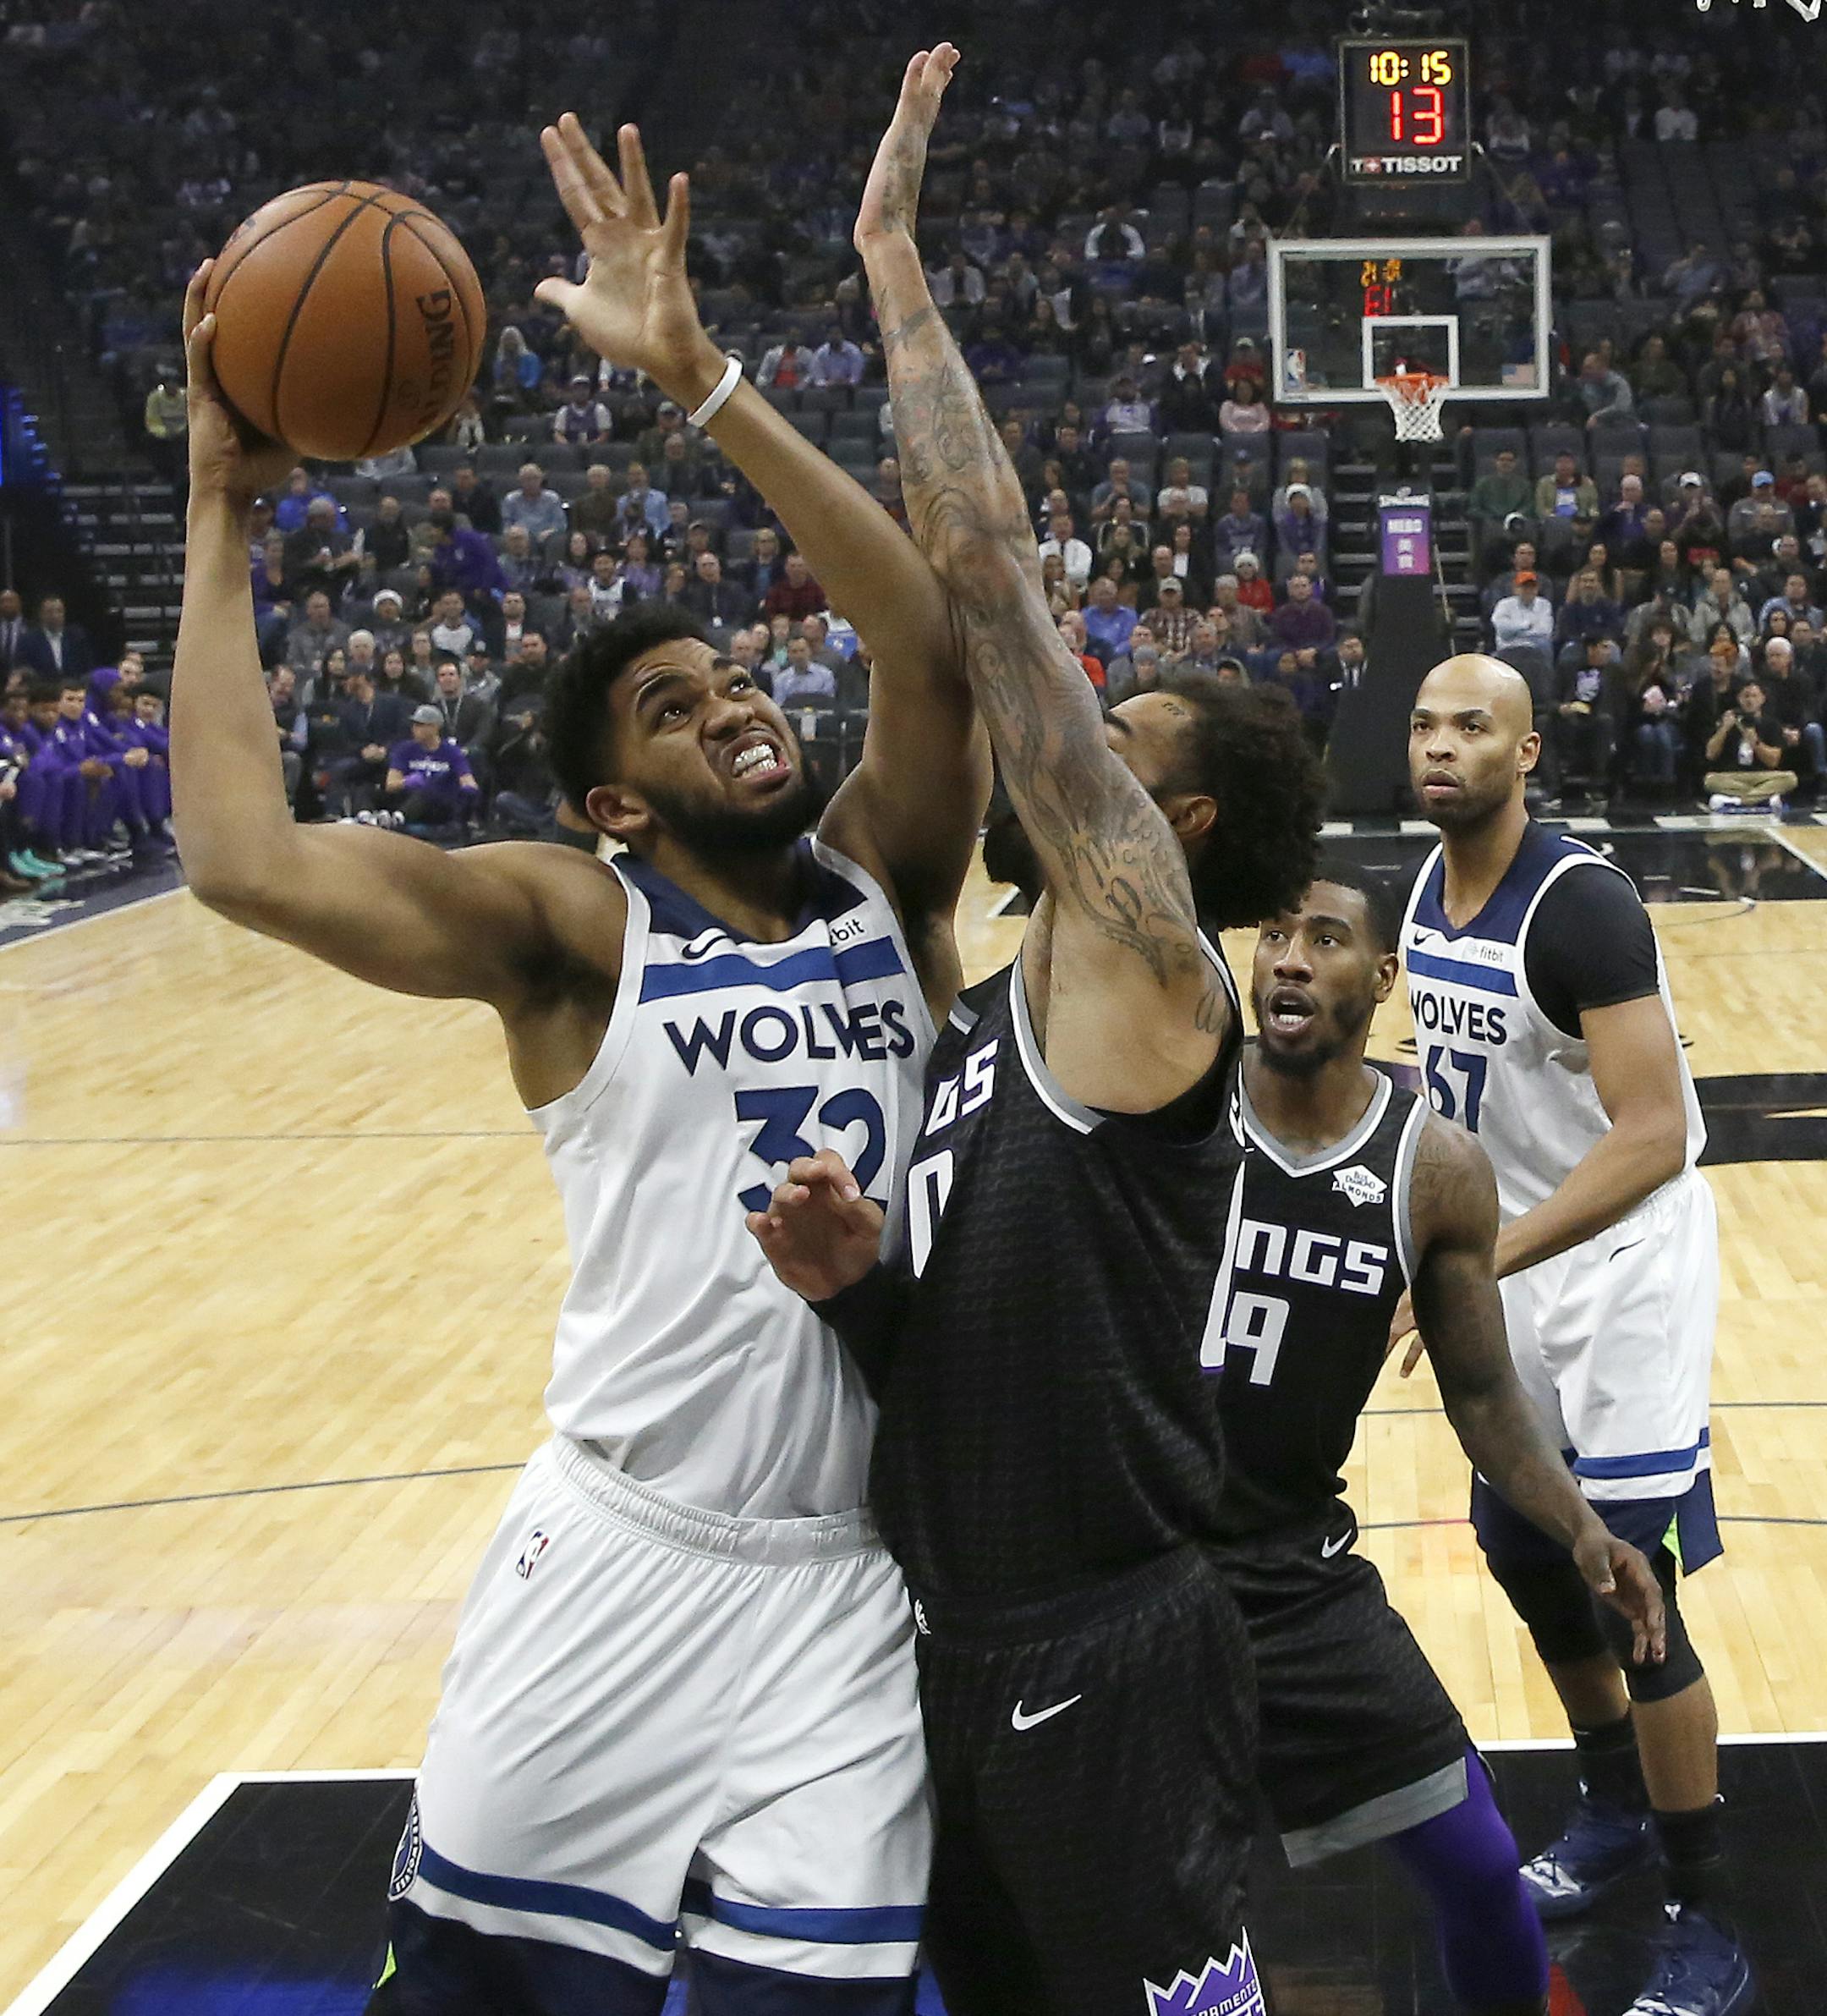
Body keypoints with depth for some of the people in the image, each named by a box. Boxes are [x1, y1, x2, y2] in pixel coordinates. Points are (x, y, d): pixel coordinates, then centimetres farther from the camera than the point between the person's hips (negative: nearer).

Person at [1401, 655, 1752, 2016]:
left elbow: (1653, 1136, -30)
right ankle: (1615, 1813, 40)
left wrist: (1482, 1261, -35)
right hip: (1518, 1258, 8)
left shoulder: (1581, 903, -24)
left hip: (1623, 1262, -8)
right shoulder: (1430, 890, 1)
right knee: (1524, 1555, 18)